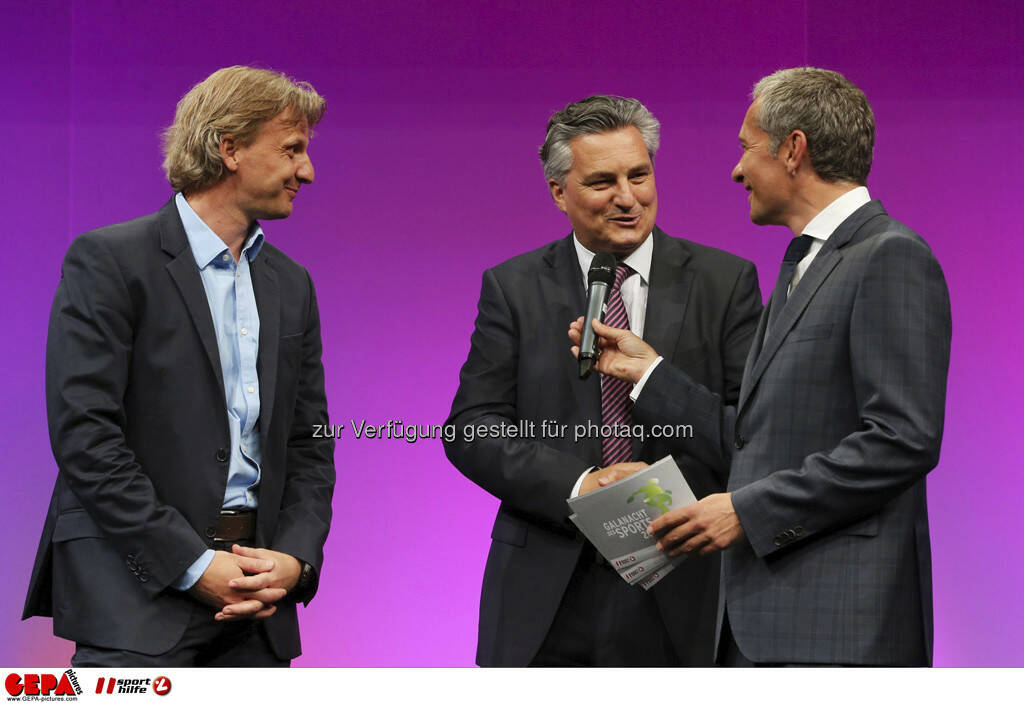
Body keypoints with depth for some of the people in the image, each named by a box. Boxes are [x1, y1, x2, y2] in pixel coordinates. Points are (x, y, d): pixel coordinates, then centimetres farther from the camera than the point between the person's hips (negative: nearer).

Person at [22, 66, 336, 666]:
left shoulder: (292, 284, 16)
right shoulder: (109, 260, -4)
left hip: (255, 596, 6)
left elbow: (309, 444, 15)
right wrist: (194, 564, -14)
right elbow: (84, 435, -12)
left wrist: (294, 559, -3)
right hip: (137, 591, -5)